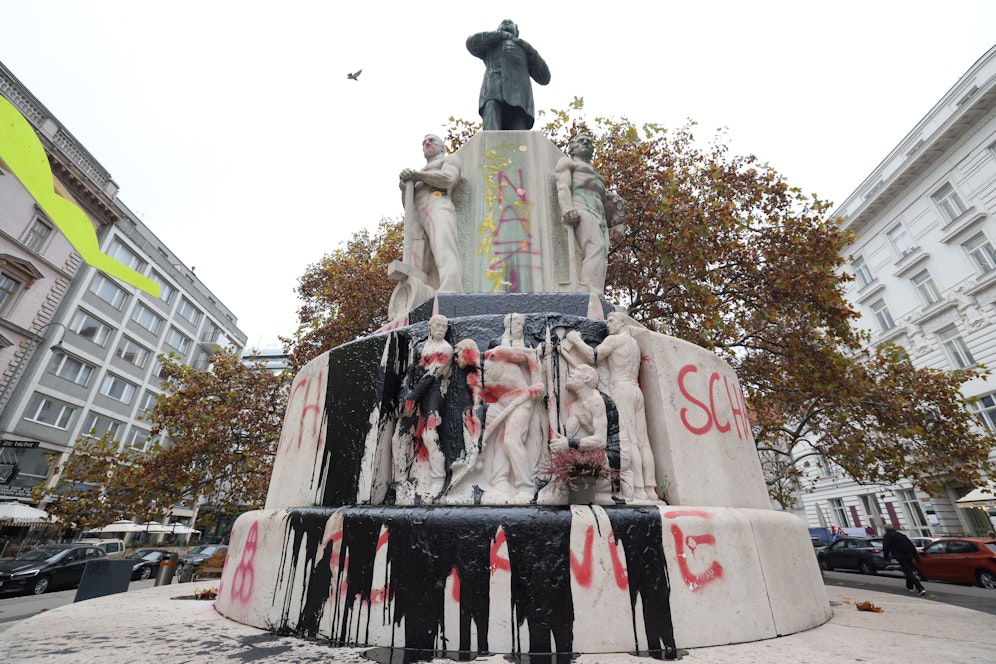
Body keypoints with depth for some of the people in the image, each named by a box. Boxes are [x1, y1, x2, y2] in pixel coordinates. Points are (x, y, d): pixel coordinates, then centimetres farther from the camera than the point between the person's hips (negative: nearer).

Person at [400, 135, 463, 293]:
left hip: (437, 207, -6)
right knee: (415, 271, -17)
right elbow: (407, 204, 29)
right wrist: (404, 187, 8)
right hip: (415, 217, 6)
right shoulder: (419, 178, 43)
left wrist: (415, 174, 6)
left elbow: (447, 179, 1)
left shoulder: (450, 158, 25)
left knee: (445, 255, -31)